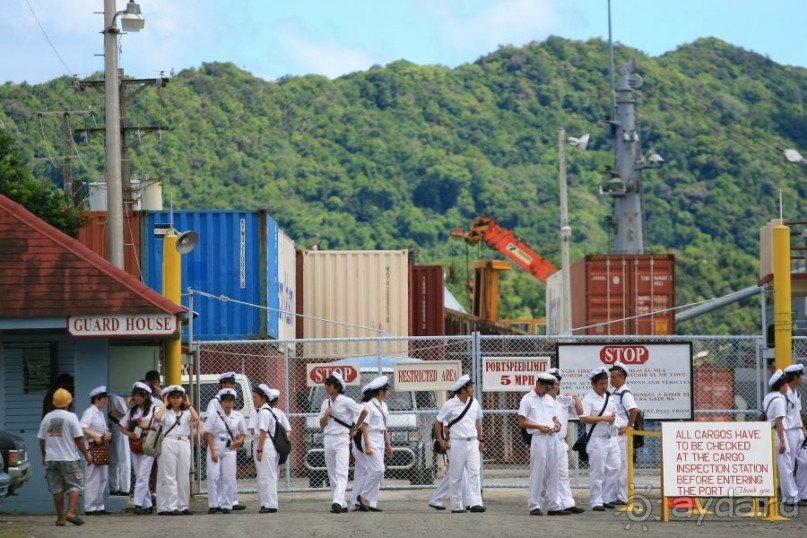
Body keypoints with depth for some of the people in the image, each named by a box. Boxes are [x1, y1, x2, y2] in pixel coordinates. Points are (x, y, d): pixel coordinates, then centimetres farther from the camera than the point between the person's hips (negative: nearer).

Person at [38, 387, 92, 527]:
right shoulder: (71, 417, -7)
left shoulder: (47, 418, 5)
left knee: (57, 489, 7)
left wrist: (44, 456, 24)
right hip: (68, 458, -4)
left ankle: (60, 517, 7)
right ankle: (71, 512, -14)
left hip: (51, 458, 4)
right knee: (75, 485, 2)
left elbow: (42, 440, 10)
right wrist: (86, 455, 0)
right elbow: (79, 439, -9)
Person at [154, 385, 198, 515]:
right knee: (169, 476, -5)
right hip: (168, 444, -3)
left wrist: (188, 404, 3)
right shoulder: (165, 412, 6)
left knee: (184, 477, 5)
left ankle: (183, 506, 10)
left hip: (184, 444, 4)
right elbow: (157, 418, -17)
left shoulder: (186, 413, 14)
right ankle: (170, 507, -7)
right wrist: (165, 404, -3)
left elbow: (195, 418, -8)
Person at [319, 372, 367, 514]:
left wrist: (355, 428, 4)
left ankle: (338, 502, -31)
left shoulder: (346, 401, -6)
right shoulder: (326, 403, 11)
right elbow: (322, 425, 11)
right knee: (332, 474, 7)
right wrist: (326, 415, -9)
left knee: (341, 472, -17)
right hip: (328, 439, 7)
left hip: (342, 439, -7)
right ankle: (342, 504, 13)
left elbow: (364, 412, -3)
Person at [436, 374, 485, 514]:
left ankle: (475, 503, -10)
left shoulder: (474, 403, 7)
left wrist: (480, 440, 17)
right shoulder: (450, 405, -7)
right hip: (457, 443, -4)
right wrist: (441, 439, 0)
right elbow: (438, 422, 2)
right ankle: (456, 506, 9)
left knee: (474, 473, -6)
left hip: (473, 443, 4)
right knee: (456, 476, 2)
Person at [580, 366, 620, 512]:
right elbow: (583, 418, -19)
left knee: (613, 469, 7)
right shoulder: (588, 399, -9)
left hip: (611, 438, 8)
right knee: (597, 472, -6)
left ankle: (606, 499, 16)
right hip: (597, 440, -8)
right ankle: (596, 502, -2)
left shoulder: (610, 398, 16)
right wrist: (603, 418, -20)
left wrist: (613, 418, 3)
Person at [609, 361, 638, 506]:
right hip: (613, 433, 9)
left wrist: (628, 427, -20)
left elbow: (634, 410, -26)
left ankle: (622, 497, -1)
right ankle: (614, 496, 17)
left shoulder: (625, 393, -13)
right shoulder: (614, 393, 15)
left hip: (622, 434, -9)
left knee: (621, 465, -5)